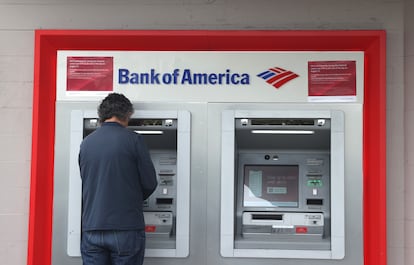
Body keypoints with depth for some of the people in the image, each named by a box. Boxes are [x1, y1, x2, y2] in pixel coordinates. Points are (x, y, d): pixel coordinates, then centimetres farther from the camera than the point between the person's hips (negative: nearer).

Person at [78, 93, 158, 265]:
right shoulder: (133, 140, -6)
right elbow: (150, 183, -4)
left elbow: (85, 183, 13)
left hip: (92, 230, 4)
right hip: (126, 229, -4)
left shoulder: (86, 143, 6)